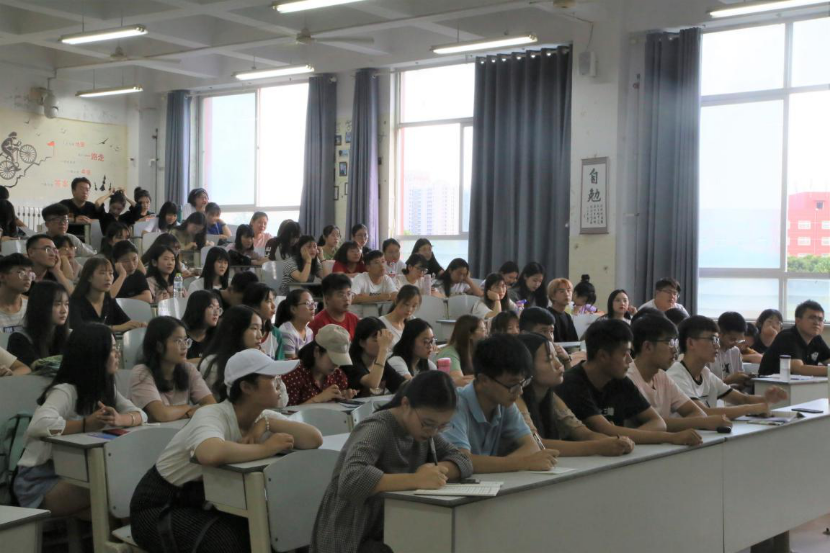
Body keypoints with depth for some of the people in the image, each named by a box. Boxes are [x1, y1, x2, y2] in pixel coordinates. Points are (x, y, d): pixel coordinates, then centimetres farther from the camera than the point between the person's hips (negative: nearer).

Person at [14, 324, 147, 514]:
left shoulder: (106, 388, 7)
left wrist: (120, 420, -24)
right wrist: (87, 424, -34)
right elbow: (39, 425, -38)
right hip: (41, 481, -8)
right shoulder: (65, 391, -20)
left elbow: (140, 415, -2)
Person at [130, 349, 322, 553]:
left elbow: (315, 439, -16)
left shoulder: (264, 417, -6)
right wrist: (266, 448, -36)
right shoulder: (212, 415, -27)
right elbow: (211, 454, -50)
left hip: (207, 504, 7)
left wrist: (267, 424, -25)